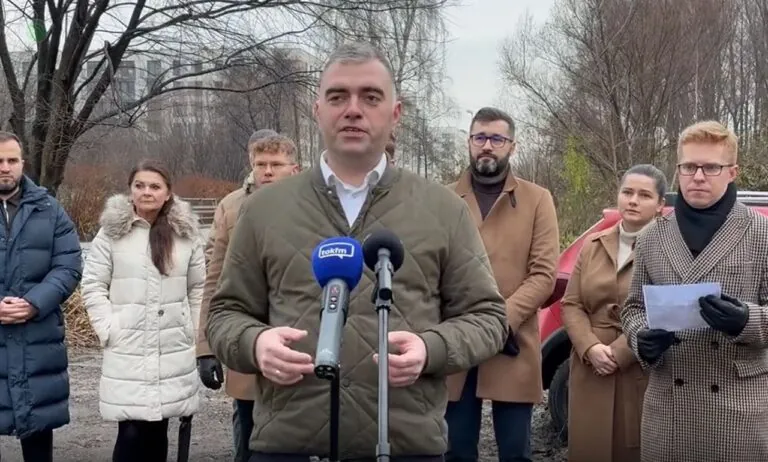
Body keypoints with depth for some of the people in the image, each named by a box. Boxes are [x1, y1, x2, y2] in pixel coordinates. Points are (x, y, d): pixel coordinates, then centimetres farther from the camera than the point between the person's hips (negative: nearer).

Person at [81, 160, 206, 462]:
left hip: (174, 352, 2)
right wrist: (109, 330, -8)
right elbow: (93, 286, -1)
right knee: (132, 432, -6)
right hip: (127, 352, -2)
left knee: (157, 430, 8)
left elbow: (199, 289, 10)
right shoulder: (112, 232, -2)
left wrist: (194, 331, 6)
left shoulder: (186, 233, 5)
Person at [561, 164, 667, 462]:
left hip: (643, 373, -4)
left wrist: (618, 353, -15)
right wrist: (590, 348, -9)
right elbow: (571, 304, 8)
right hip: (591, 371, 5)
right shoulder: (593, 245, 12)